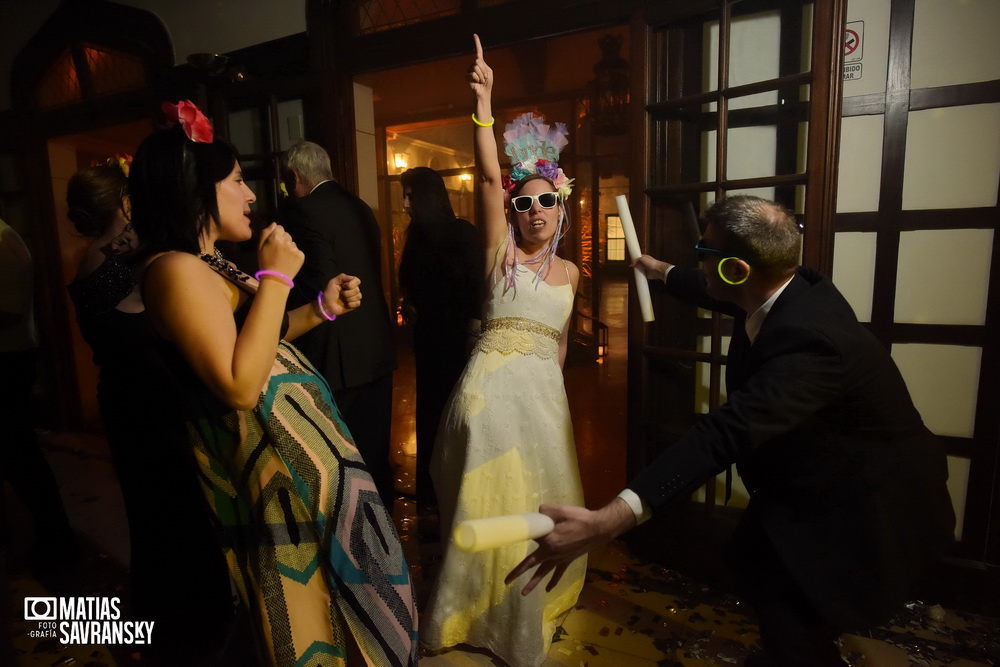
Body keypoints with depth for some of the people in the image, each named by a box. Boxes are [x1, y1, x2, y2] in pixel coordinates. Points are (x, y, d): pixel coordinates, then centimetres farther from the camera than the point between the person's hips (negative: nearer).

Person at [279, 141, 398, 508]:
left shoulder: (301, 211, -12)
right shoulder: (361, 207, 12)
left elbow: (316, 288, -20)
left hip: (338, 357, -8)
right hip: (378, 350, 8)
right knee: (374, 449, 19)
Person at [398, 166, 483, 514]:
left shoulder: (462, 233, -9)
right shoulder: (417, 236, 11)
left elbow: (477, 288, -14)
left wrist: (473, 336, -18)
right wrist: (408, 303, 2)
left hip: (456, 338, -6)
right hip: (428, 337, 6)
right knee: (429, 411, 11)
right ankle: (431, 493, 25)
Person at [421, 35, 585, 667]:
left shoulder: (569, 271, 11)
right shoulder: (500, 252, -2)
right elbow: (489, 177, -16)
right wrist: (485, 105, -25)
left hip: (545, 394, 5)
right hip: (494, 386, -5)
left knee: (538, 501, 16)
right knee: (492, 502, 3)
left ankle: (532, 608, 43)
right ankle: (485, 611, 27)